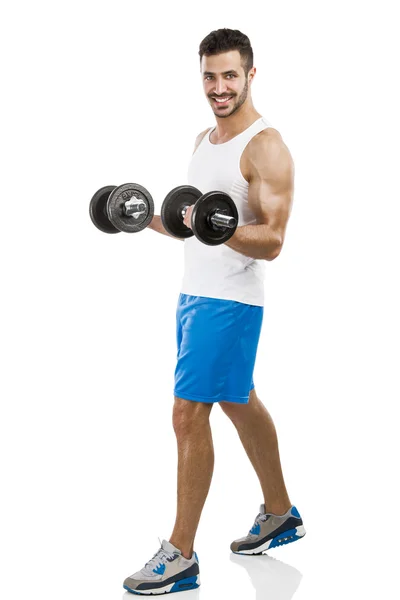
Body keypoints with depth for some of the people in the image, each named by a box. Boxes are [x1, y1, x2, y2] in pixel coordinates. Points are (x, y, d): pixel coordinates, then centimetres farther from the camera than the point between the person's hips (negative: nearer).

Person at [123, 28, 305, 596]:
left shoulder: (266, 148, -14)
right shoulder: (205, 140, 14)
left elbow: (271, 241, -20)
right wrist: (148, 218, 8)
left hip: (230, 300, -9)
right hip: (195, 291, 9)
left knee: (189, 415, -9)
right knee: (239, 402, 18)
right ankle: (281, 516, 34)